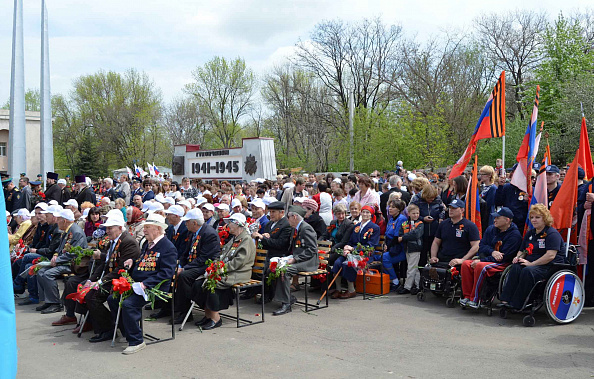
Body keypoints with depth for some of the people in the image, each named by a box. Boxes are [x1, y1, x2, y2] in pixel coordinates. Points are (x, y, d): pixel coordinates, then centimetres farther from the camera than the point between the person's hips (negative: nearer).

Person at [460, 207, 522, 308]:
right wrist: (492, 252, -18)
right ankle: (467, 296, -15)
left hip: (504, 264, -7)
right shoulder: (491, 229, 10)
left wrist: (481, 260, -19)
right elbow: (481, 246, 6)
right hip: (489, 259, 7)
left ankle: (474, 300, -26)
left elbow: (504, 257, -18)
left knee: (481, 266, -33)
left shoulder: (515, 235, -12)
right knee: (466, 264, -17)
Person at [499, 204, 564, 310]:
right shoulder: (530, 233, 20)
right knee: (515, 267, -26)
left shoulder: (552, 233, -6)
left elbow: (550, 255, -19)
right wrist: (518, 257, 2)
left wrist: (531, 264, -21)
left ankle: (516, 304, -33)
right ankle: (505, 300, -34)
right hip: (532, 264, 7)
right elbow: (522, 251, 27)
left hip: (550, 266, -7)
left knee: (528, 271, -35)